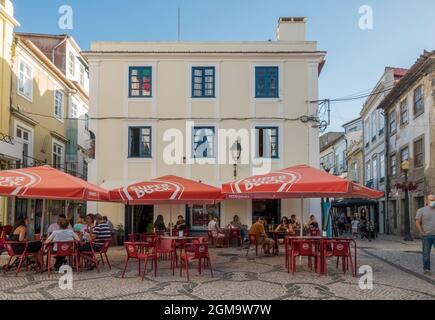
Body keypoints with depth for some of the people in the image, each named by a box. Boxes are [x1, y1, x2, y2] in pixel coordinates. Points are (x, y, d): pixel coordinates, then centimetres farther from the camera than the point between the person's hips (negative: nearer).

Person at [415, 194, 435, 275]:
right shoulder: (421, 210, 1)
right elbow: (417, 223, -4)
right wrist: (422, 233, -12)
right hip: (426, 236, -2)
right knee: (426, 253, 5)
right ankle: (426, 269, 16)